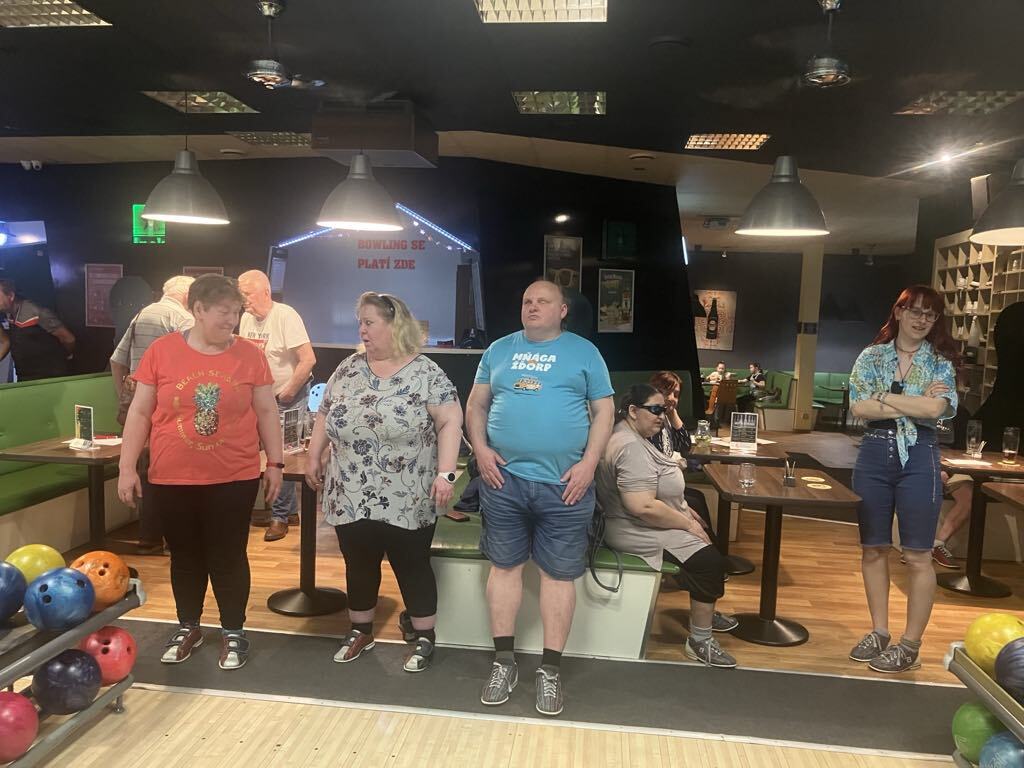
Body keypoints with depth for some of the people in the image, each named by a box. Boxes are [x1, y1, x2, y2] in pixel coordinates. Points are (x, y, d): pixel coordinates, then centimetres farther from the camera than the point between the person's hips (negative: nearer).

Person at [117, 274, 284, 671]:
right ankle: (188, 627, 34)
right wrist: (127, 467, -1)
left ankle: (234, 632, 25)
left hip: (235, 478, -1)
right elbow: (140, 412, 1)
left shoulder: (250, 354, -3)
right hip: (172, 478, 1)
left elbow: (266, 412, 4)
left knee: (228, 557, 8)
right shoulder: (161, 350, -3)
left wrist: (275, 463, 3)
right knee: (185, 556, 15)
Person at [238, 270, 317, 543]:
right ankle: (289, 511, 25)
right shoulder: (246, 318, 3)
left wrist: (286, 395, -15)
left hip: (289, 398, -7)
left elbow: (308, 360, -22)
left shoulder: (286, 316, -18)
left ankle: (280, 517, 8)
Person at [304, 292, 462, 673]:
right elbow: (325, 415, 14)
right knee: (359, 566, 15)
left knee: (412, 568, 7)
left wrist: (446, 472, -18)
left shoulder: (426, 373, -8)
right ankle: (360, 631, 34)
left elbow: (450, 422, -11)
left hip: (406, 500, -4)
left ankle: (423, 637, 23)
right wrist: (313, 458, 10)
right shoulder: (348, 369, 6)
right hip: (351, 498, 4)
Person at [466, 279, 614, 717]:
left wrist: (589, 461, -8)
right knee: (504, 565, 9)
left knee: (559, 573, 5)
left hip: (564, 484, -2)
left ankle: (550, 669, 18)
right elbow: (476, 405, 14)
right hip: (504, 479, 2)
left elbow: (603, 411, 3)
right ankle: (504, 662, 24)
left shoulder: (584, 352, 5)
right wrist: (480, 449, -2)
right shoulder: (499, 350, 11)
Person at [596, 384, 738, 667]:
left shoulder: (633, 436, 9)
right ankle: (700, 641, -5)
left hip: (645, 523, 12)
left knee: (706, 539, 21)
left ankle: (704, 611, 35)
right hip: (637, 532, -12)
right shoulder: (631, 448, -26)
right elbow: (644, 507, -33)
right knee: (710, 559, -18)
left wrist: (683, 509, 15)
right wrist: (687, 524, -21)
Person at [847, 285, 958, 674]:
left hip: (919, 458, -2)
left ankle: (910, 645, 14)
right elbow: (859, 408, -8)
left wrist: (883, 396, -11)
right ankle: (879, 632, 23)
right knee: (873, 550, 9)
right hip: (875, 454, 2)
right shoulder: (871, 356, 5)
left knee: (918, 556, 3)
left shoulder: (941, 363, 2)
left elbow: (935, 409, -16)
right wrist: (916, 402, -11)